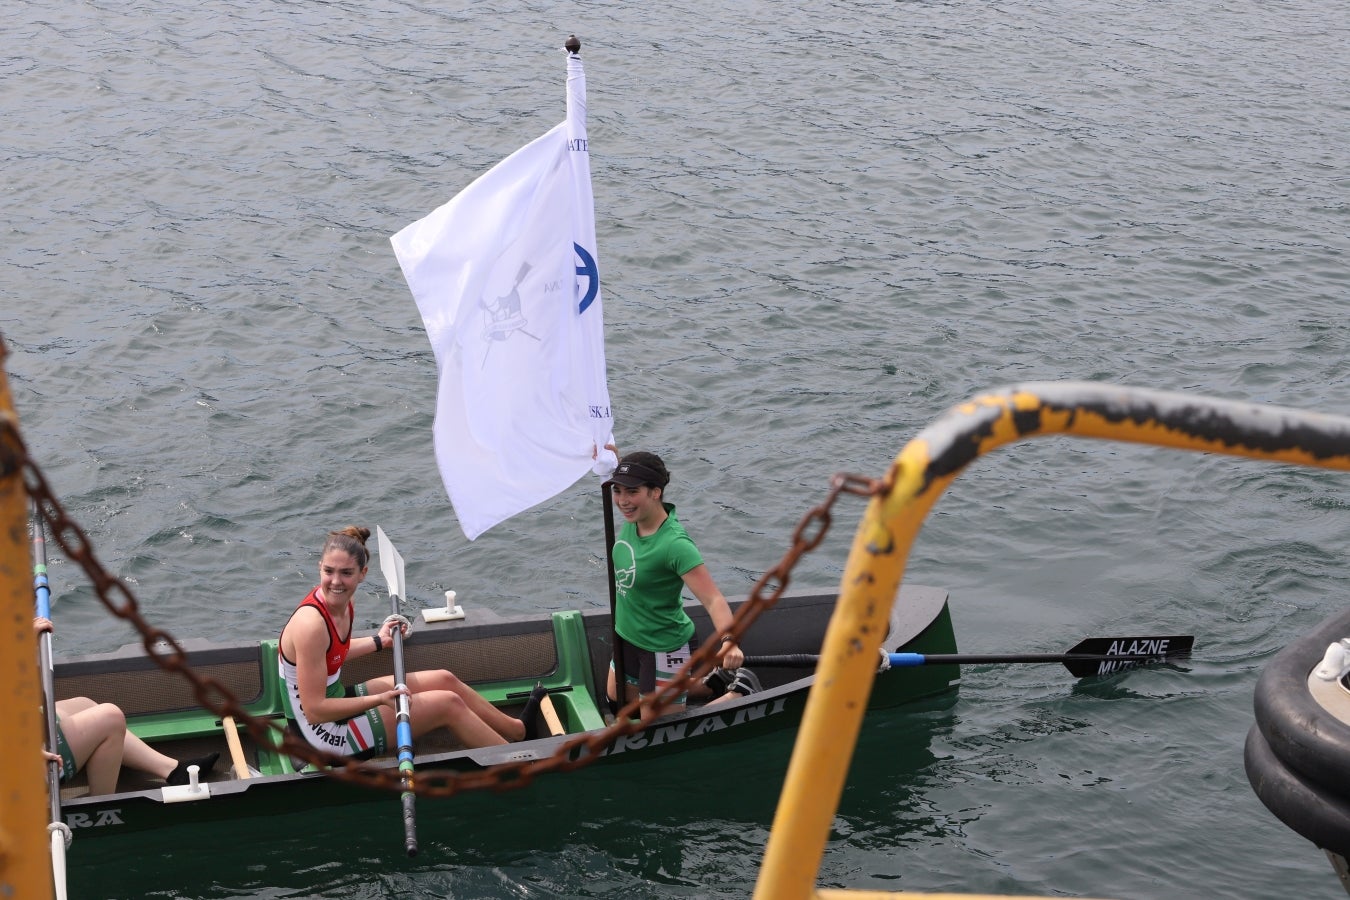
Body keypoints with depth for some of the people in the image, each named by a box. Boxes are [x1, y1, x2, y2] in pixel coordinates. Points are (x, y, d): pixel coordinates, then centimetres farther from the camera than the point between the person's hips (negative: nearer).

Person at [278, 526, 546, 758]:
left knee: (444, 679, 15)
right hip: (325, 737, -9)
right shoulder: (311, 624, -31)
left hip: (336, 697, 9)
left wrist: (379, 641, 19)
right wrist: (380, 699, -26)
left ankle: (520, 730, 34)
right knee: (448, 704, -5)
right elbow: (314, 710, -29)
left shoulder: (341, 603, -3)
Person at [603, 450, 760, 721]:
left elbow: (714, 600, -38)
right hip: (627, 636, 9)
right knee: (619, 698, 32)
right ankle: (714, 683, 38)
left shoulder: (674, 544, -33)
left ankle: (739, 692, 20)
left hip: (662, 648, -9)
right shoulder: (634, 518, -12)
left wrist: (729, 641, -54)